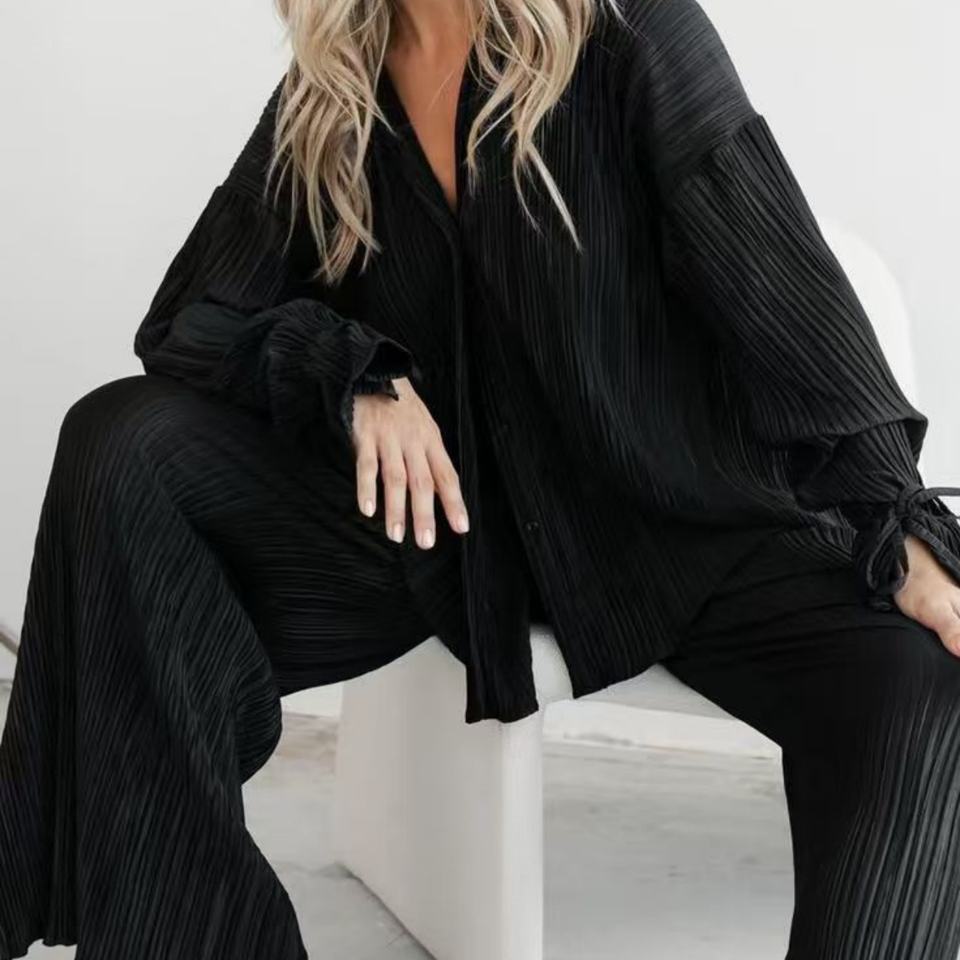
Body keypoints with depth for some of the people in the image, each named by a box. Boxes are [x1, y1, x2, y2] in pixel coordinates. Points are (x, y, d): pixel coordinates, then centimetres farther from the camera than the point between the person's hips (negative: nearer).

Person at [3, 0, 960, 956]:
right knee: (120, 441, -18)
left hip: (679, 516, -3)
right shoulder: (324, 97, 5)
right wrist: (357, 375, -16)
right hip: (439, 512, 3)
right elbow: (190, 323, 4)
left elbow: (788, 293, -10)